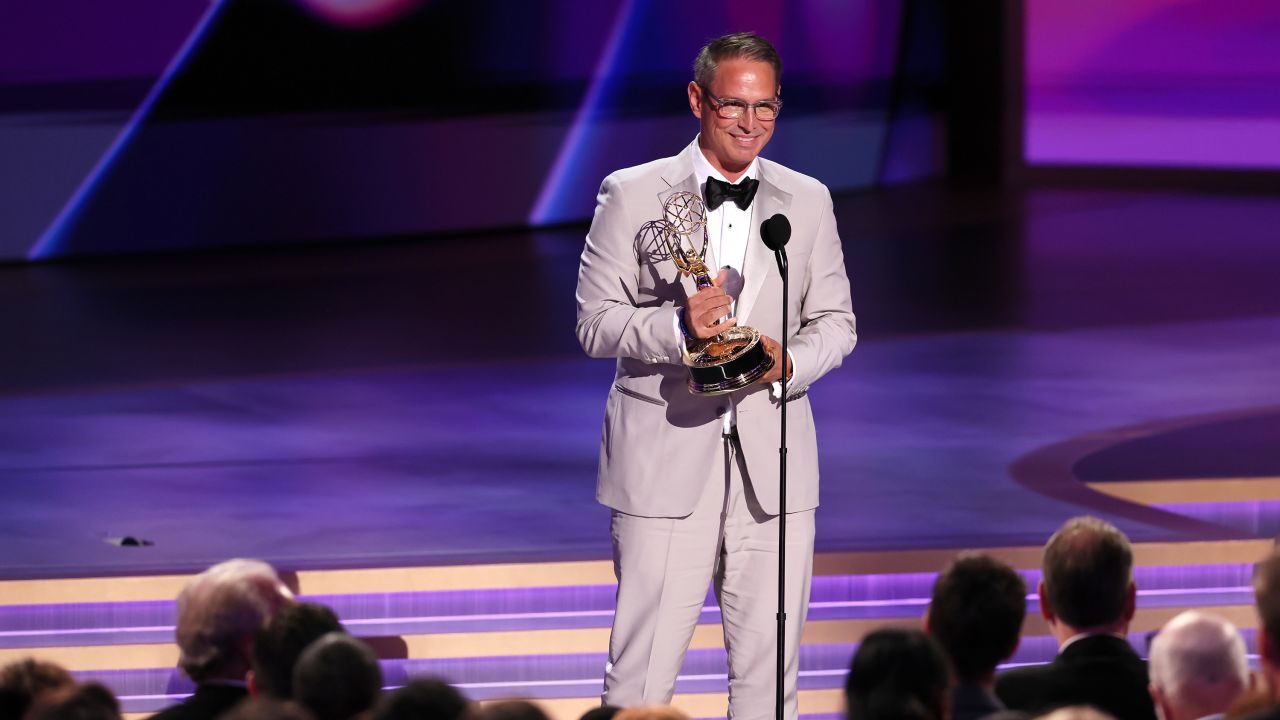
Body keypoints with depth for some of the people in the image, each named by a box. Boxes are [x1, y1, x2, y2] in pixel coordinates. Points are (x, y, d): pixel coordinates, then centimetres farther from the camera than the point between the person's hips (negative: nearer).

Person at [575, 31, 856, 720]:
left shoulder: (808, 200, 11)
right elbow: (595, 323, -1)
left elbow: (836, 321, 12)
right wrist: (677, 326, -20)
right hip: (666, 460, -3)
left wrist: (788, 360, -10)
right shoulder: (631, 195, 2)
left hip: (772, 465, 3)